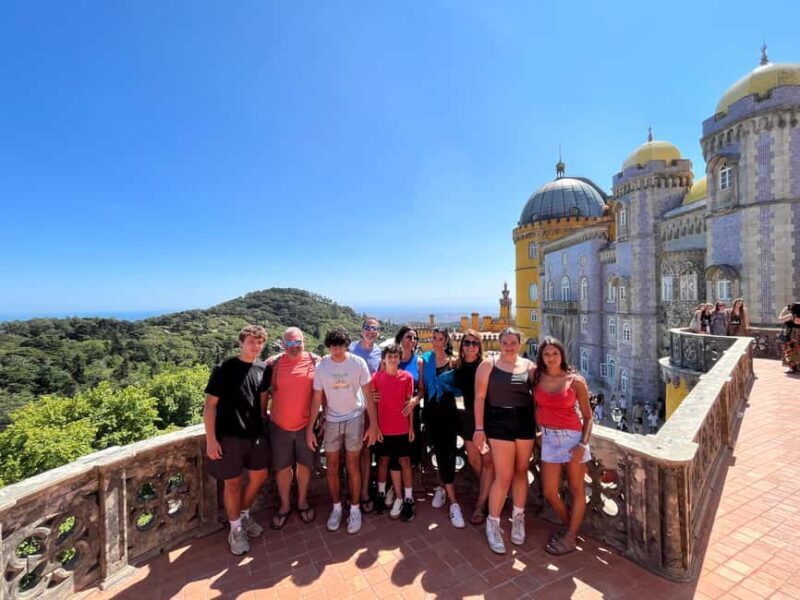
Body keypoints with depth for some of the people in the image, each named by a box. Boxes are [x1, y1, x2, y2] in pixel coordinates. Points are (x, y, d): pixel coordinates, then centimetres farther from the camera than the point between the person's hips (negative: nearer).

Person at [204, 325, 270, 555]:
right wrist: (210, 439, -13)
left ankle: (244, 516, 40)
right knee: (233, 483, 8)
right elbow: (210, 405, -10)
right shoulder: (224, 369, -12)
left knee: (259, 476, 15)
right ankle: (236, 529, 30)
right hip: (229, 436, -5)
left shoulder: (263, 368, 0)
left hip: (256, 434, 5)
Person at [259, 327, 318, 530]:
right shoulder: (273, 364, -6)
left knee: (304, 464, 15)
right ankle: (284, 505, 36)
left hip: (306, 424, 0)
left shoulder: (314, 362, -6)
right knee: (282, 467, 14)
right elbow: (263, 393, 2)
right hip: (279, 425, 0)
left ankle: (303, 501, 38)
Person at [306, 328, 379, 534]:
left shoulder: (358, 363, -15)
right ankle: (336, 507, 33)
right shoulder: (321, 366, -10)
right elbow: (316, 398, -3)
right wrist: (309, 428, -2)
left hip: (354, 419, -2)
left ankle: (355, 509, 26)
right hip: (331, 421, 2)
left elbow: (368, 394, -9)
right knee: (332, 468, 11)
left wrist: (373, 424, -10)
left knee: (353, 467, 7)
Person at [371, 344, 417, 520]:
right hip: (383, 427, 1)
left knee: (405, 461, 8)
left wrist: (411, 426, 0)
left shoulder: (407, 377, -5)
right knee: (383, 460, 15)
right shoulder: (376, 377, -5)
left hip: (402, 428, 0)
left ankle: (408, 499, 20)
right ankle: (381, 494, 33)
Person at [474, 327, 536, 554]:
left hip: (525, 422, 4)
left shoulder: (529, 366, 5)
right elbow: (479, 397, -6)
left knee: (521, 471, 16)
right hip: (500, 422, -3)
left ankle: (518, 517, 37)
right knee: (504, 476, -2)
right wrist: (479, 428, -9)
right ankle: (493, 524, 19)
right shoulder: (488, 365, -4)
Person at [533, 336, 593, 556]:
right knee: (549, 492, 9)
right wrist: (540, 431, 1)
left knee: (576, 490, 10)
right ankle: (568, 526, 37)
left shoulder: (575, 381, -9)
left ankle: (570, 537, 29)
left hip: (572, 437, -3)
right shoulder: (538, 378, -3)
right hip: (549, 438, 3)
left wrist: (583, 444, -14)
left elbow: (587, 417, -5)